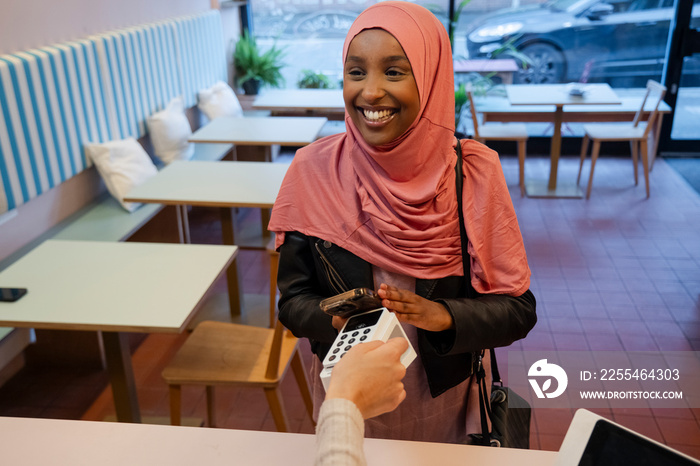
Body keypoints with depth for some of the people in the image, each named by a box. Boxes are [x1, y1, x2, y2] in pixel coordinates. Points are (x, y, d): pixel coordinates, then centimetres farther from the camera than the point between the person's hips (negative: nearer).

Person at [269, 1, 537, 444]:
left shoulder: (475, 171, -16)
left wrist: (443, 315, -29)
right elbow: (293, 302, -8)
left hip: (444, 400, 0)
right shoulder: (313, 171, -14)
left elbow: (517, 310, -12)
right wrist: (336, 317, -28)